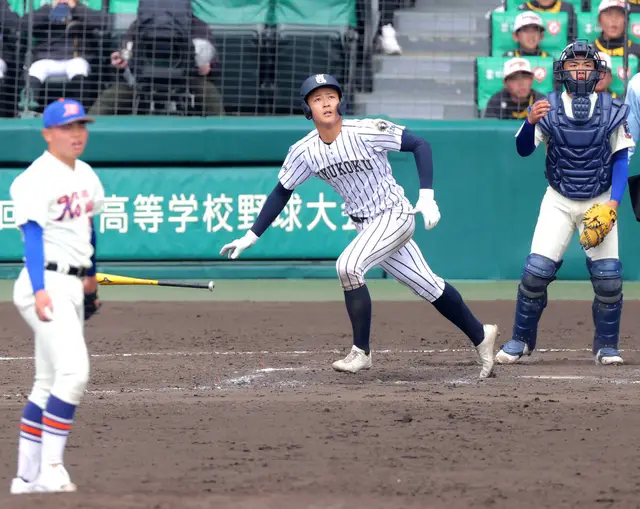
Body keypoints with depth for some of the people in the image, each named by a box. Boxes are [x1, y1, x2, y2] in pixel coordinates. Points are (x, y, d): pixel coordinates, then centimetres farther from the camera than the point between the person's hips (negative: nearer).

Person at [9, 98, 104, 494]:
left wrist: (91, 279, 28)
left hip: (74, 287, 9)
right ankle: (50, 469, -18)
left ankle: (27, 476, 15)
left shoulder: (86, 176, 14)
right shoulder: (36, 179, -13)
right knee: (73, 371, -20)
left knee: (49, 384, 10)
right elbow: (33, 235, -20)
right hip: (47, 284, -9)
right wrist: (39, 290, -30)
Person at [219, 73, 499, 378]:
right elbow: (281, 192, 7)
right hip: (366, 227, 5)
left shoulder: (367, 131, -21)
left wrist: (427, 196, -22)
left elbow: (419, 145, -14)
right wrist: (252, 236, 4)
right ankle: (480, 336, 28)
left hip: (395, 216, -5)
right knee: (428, 286, 10)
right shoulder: (304, 152, -5)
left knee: (348, 265, -25)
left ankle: (361, 352, -12)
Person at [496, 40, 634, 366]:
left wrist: (613, 203, -12)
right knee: (536, 270, -9)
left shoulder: (612, 110, -4)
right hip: (559, 202, 0)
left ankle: (606, 345, 10)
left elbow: (620, 159, -1)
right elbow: (524, 150, -13)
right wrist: (530, 122, -34)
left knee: (608, 276, -7)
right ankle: (521, 340, 6)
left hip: (599, 202, 0)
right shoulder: (549, 108, -6)